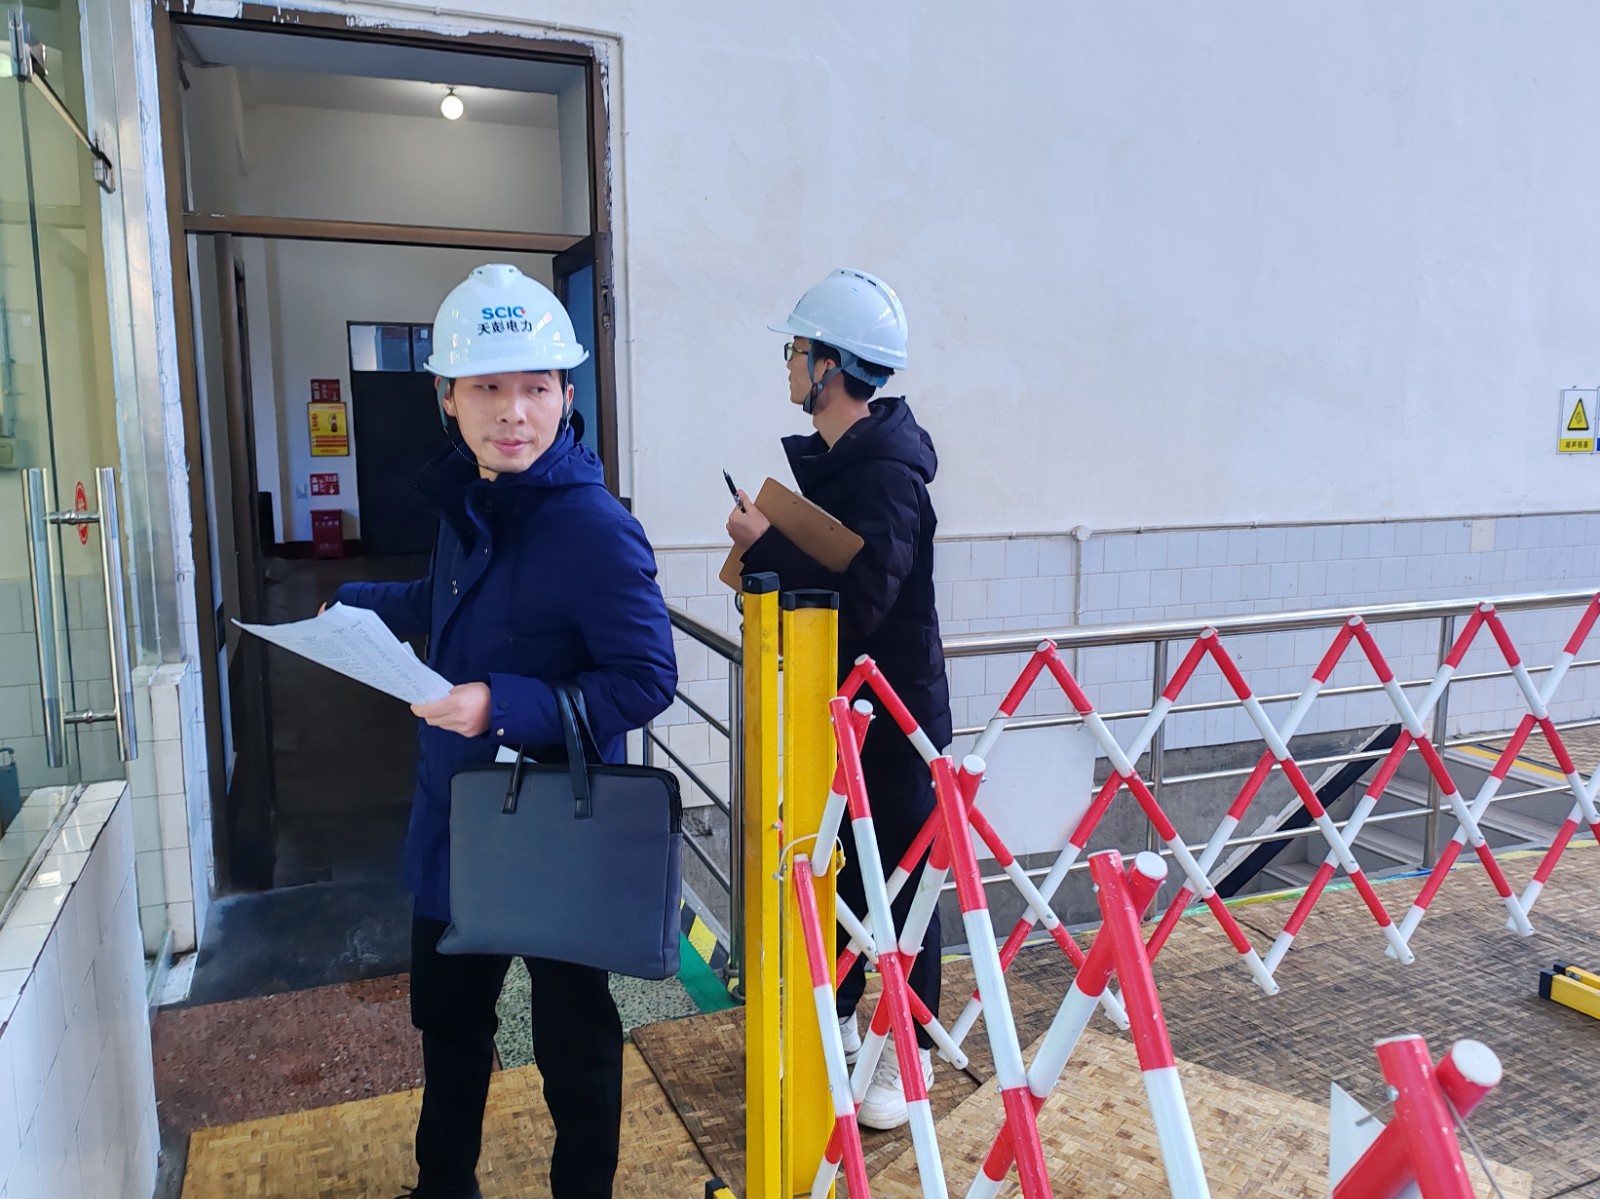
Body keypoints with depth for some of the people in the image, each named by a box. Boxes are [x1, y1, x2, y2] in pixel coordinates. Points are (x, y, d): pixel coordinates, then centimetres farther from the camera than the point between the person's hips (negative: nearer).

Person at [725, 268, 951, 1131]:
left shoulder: (890, 477, -21)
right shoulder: (827, 460, 7)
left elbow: (859, 605, -28)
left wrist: (765, 546, -21)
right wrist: (767, 547, -4)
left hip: (894, 717, -9)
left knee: (902, 882, 6)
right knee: (834, 871, 19)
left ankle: (907, 1056, 23)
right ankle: (835, 1018, 38)